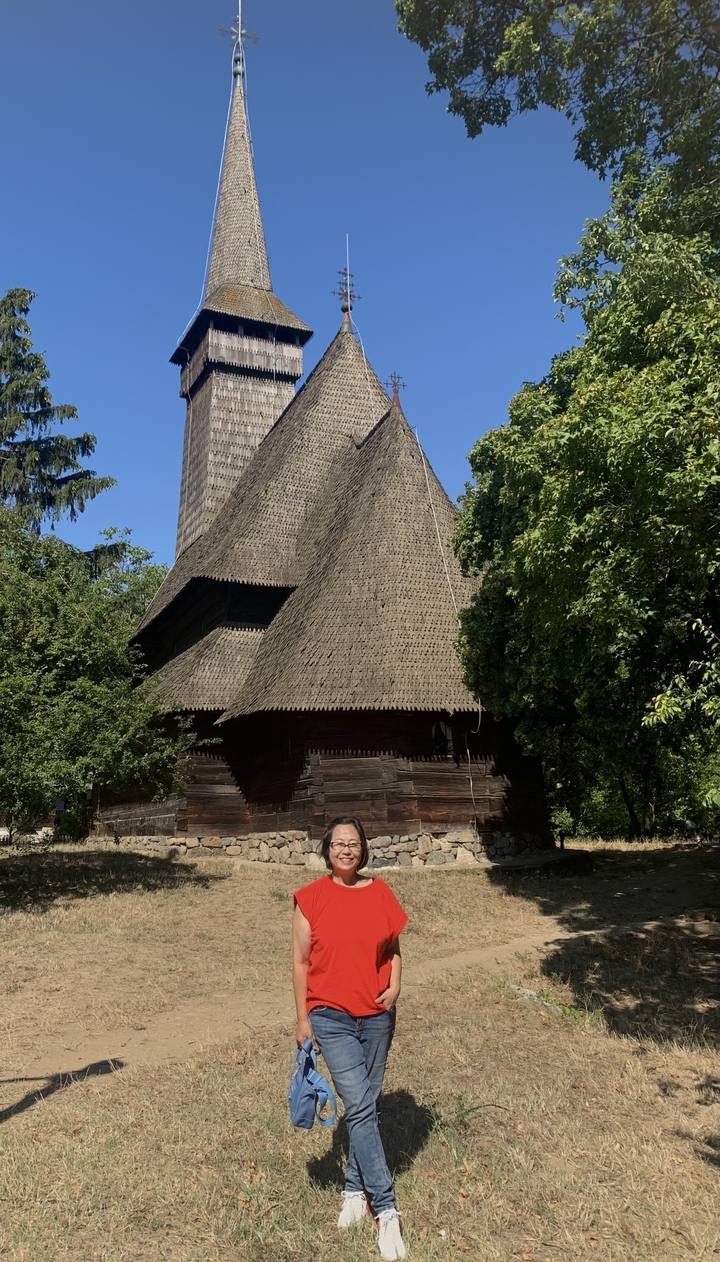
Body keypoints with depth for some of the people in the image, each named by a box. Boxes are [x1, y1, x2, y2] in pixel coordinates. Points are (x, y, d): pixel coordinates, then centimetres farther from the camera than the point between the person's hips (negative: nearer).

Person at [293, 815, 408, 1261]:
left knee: (366, 1104, 14)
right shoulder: (311, 898, -8)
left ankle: (355, 1188, 33)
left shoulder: (380, 893, -2)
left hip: (377, 1015, 3)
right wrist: (302, 1019, -1)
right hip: (331, 1017, -3)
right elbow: (301, 961, -2)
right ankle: (387, 1209, 4)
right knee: (359, 1107, -6)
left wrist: (395, 987, -9)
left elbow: (393, 950, 8)